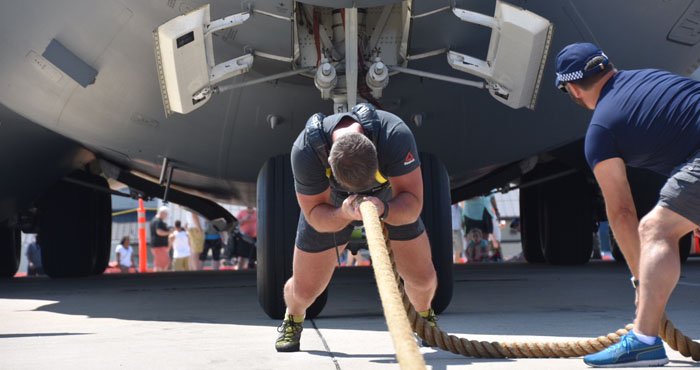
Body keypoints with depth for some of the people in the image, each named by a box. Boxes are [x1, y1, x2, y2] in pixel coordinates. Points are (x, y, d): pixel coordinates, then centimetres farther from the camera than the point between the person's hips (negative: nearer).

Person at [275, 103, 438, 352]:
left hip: (390, 201, 1)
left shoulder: (396, 135, -41)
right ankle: (293, 320, 37)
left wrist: (383, 210, -59)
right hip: (331, 205, 0)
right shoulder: (305, 151, -39)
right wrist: (344, 213, -50)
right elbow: (315, 217, -28)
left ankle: (424, 315, 35)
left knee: (423, 277, -3)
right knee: (304, 289, -2)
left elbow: (413, 205, -38)